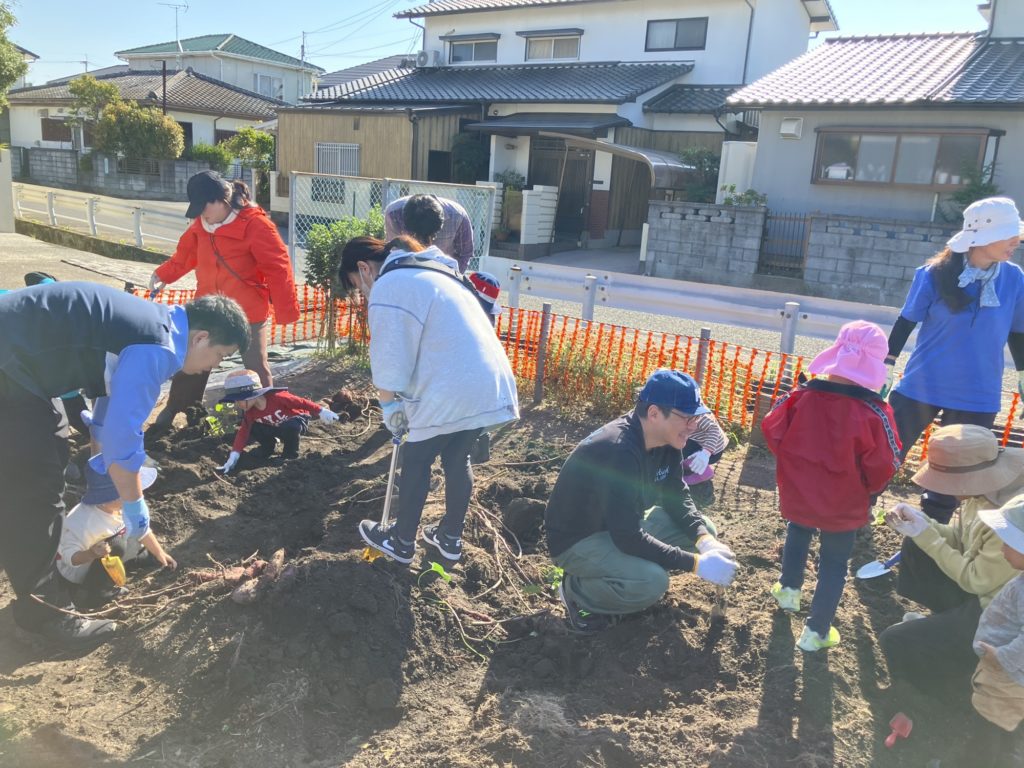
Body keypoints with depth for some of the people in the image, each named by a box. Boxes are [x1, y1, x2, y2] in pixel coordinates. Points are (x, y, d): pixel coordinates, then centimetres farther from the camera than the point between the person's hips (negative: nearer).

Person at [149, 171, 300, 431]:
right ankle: (172, 411, 32)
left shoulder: (255, 224, -19)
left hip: (248, 312, -6)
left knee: (256, 367, 6)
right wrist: (163, 274, 5)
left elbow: (278, 268, -19)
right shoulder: (201, 224, 2)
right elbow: (186, 253, 17)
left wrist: (286, 311, -19)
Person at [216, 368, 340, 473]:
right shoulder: (249, 412, -15)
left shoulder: (277, 397, -34)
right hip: (276, 427, 5)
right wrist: (234, 456, -23)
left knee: (290, 427, -40)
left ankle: (291, 455, -14)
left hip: (297, 421, -5)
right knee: (252, 430, -17)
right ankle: (269, 445, 12)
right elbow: (243, 432, -14)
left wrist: (321, 411, -26)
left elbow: (301, 402, -27)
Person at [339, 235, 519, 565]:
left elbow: (389, 362, -9)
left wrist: (390, 406, 7)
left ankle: (402, 542, 28)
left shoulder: (387, 287, -8)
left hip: (450, 393, -8)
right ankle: (451, 538, 36)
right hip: (489, 385, 9)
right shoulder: (429, 270, 21)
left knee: (416, 463, 11)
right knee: (458, 459, 22)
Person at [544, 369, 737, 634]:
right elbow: (627, 538, -33)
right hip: (577, 540, -9)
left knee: (704, 529, 0)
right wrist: (696, 563, -29)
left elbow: (677, 498, 3)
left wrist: (705, 540, -15)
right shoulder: (618, 452, -34)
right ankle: (576, 590, -4)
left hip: (621, 527, 9)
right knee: (652, 581, -31)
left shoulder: (666, 441, -7)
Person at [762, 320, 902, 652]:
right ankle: (816, 631, 25)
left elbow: (772, 432, -7)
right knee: (833, 565, 16)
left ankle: (788, 590, 49)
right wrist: (867, 488, 6)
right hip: (843, 506, -2)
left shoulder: (803, 396, -18)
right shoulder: (874, 412, -23)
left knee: (797, 536, 32)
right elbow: (883, 466, -17)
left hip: (797, 494, 2)